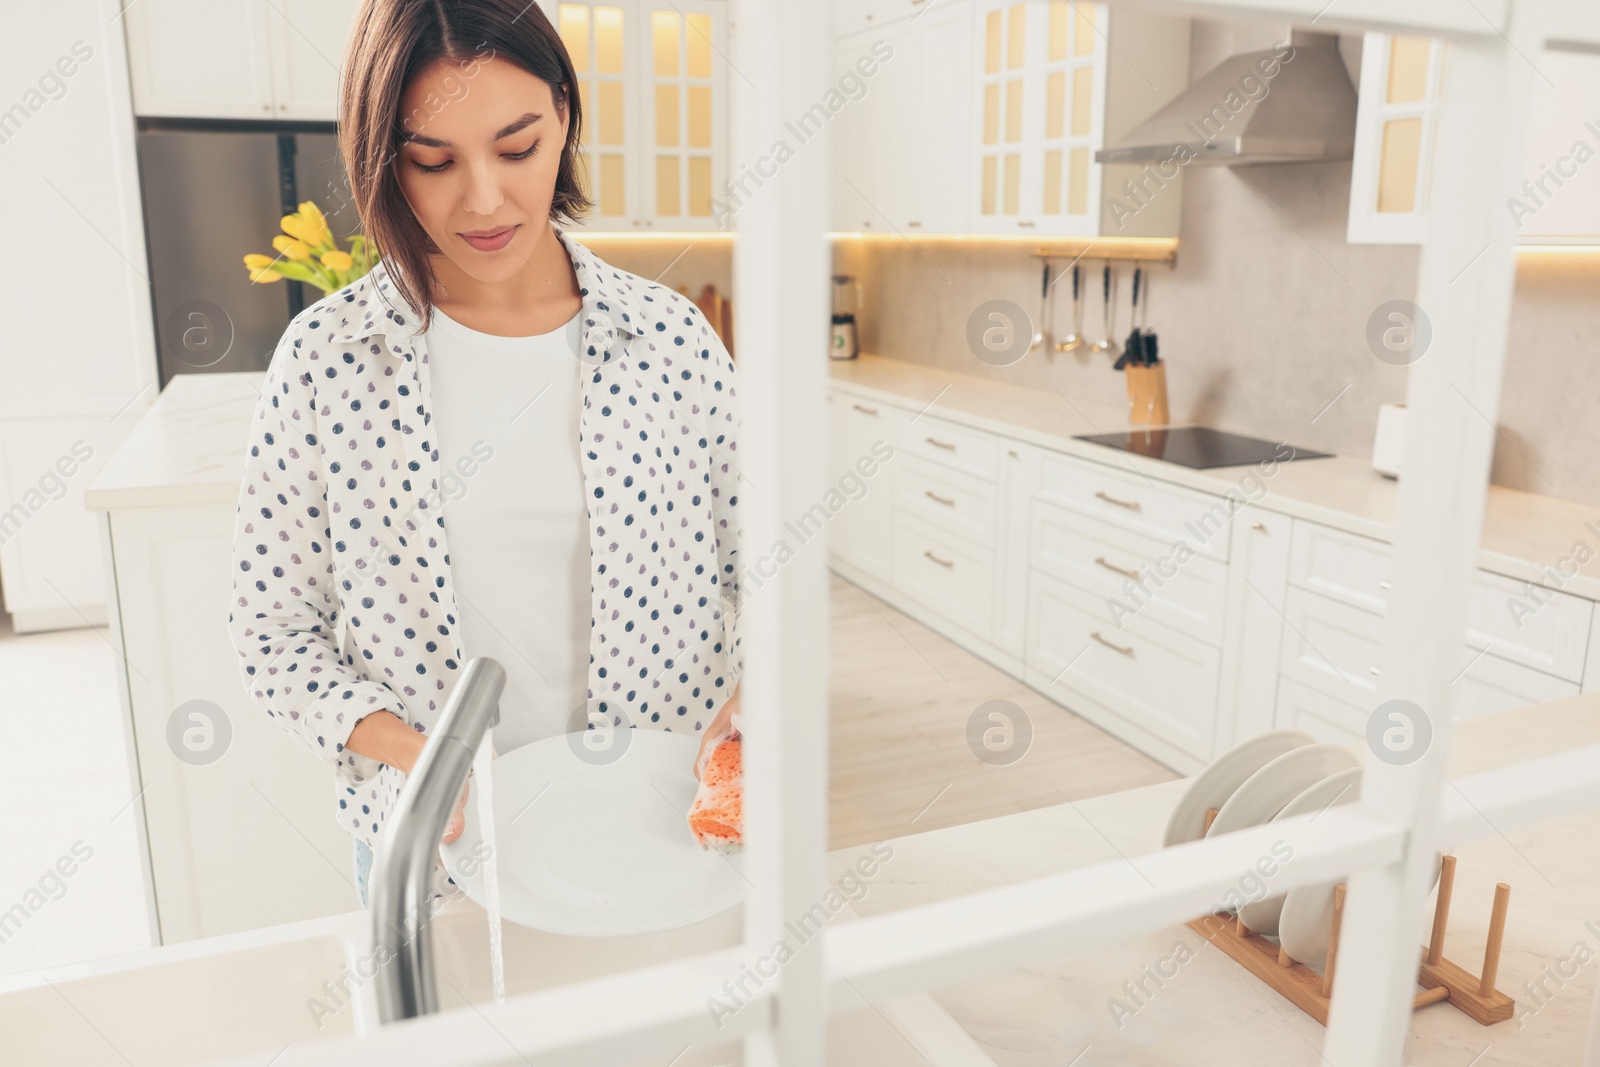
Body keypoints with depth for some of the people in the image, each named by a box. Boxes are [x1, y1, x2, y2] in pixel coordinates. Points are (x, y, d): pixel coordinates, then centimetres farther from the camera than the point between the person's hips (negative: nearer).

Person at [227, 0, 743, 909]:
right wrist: (405, 748, -18)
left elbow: (758, 565, 0)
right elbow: (275, 630, -4)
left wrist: (759, 687, -18)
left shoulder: (672, 340, -8)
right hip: (433, 841, 0)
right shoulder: (325, 360, -10)